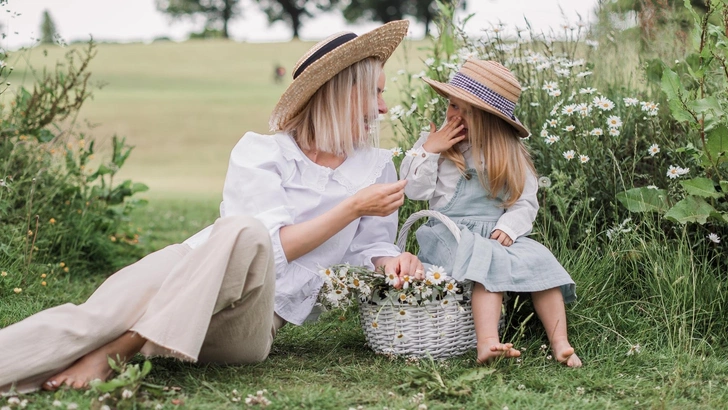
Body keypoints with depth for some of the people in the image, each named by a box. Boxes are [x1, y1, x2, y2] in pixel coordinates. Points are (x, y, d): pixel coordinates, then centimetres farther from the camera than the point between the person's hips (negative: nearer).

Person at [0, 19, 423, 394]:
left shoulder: (377, 167, 17)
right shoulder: (260, 153, 7)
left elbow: (371, 249, 17)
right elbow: (276, 247, -5)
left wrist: (393, 262, -6)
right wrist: (353, 208, -9)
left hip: (255, 324, 0)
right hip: (191, 271, 0)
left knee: (243, 234, -35)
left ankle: (113, 352, -36)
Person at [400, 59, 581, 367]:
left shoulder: (510, 155, 10)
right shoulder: (435, 142, 8)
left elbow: (524, 203, 6)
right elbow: (414, 189, 2)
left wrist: (509, 227, -13)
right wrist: (428, 152, -8)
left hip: (497, 234, 3)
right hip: (451, 233, -3)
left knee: (540, 261, -24)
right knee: (490, 262, -34)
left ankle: (560, 343, -30)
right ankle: (488, 343, -53)